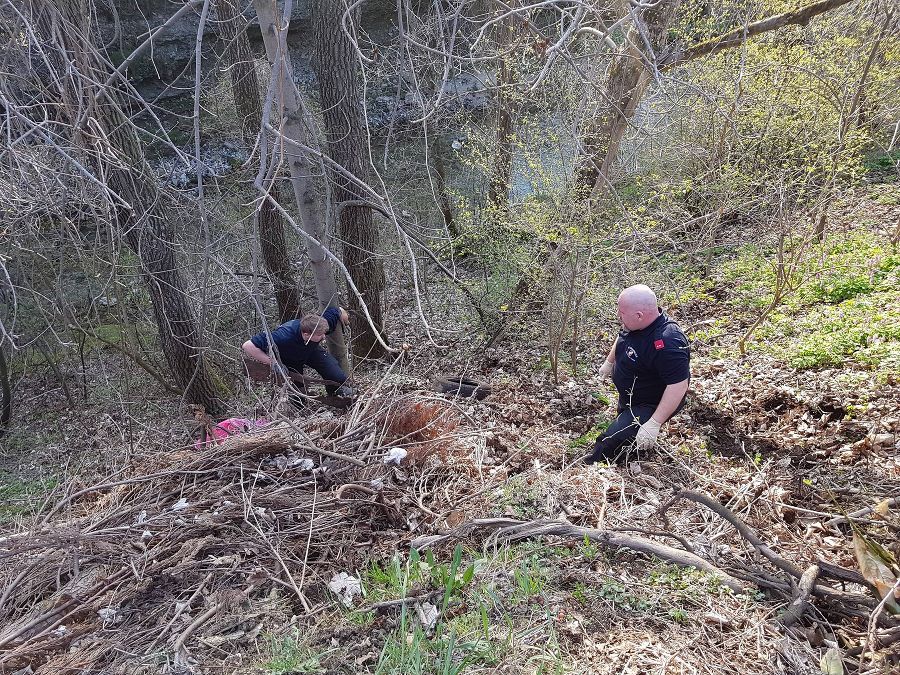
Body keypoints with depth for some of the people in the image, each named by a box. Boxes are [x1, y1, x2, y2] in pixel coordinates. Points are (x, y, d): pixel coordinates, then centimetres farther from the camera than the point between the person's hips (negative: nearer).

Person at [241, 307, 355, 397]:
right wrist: (273, 363, -46)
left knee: (340, 379, -11)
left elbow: (339, 311, -16)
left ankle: (335, 389, 24)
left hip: (312, 351, 2)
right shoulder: (284, 336, -48)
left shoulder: (320, 325, -37)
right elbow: (247, 346, -47)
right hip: (289, 360, -2)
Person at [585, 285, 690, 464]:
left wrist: (654, 424, -39)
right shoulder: (635, 324, -11)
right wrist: (609, 362, 26)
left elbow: (679, 386, -39)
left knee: (613, 441, -20)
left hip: (652, 406, -9)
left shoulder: (667, 344, -40)